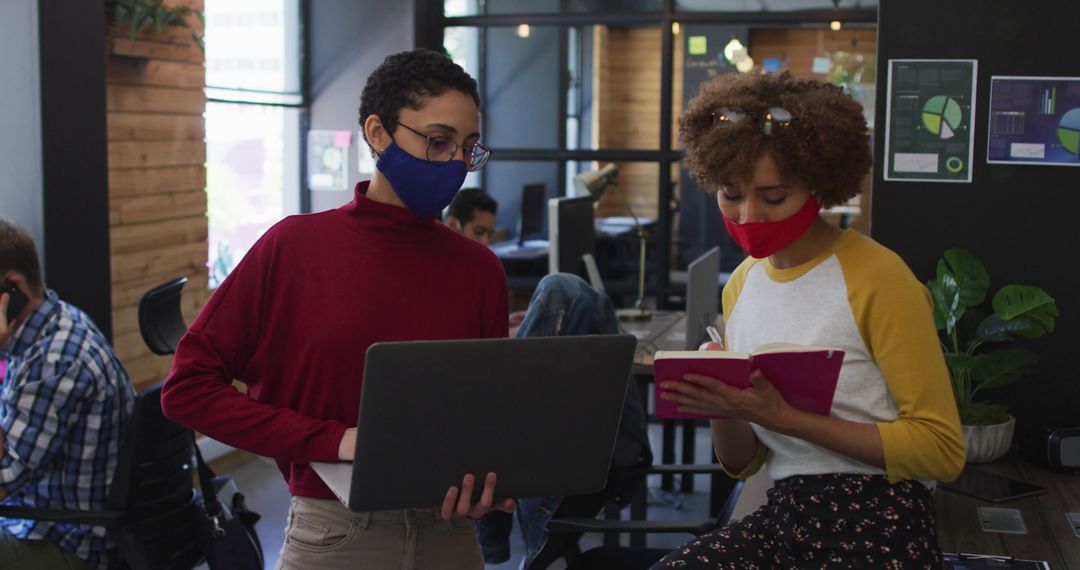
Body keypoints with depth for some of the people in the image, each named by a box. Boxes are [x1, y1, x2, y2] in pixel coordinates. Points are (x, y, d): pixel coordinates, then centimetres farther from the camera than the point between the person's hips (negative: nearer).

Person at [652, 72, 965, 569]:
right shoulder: (741, 284, 10)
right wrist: (718, 406, -10)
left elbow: (942, 449, -12)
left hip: (879, 526, -5)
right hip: (785, 518, 5)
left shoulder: (876, 278, -10)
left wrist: (784, 416, -18)